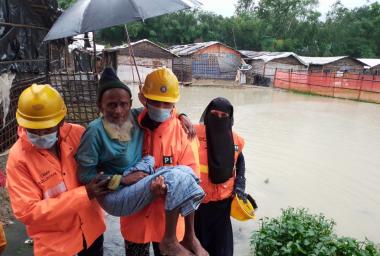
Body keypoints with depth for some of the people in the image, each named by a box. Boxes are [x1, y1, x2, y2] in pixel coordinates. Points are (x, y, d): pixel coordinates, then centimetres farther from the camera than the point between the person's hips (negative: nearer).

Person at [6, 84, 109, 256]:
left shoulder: (78, 134, -14)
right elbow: (27, 212, -21)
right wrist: (84, 194, -26)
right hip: (54, 241, -3)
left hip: (90, 226, 4)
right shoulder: (18, 158, -20)